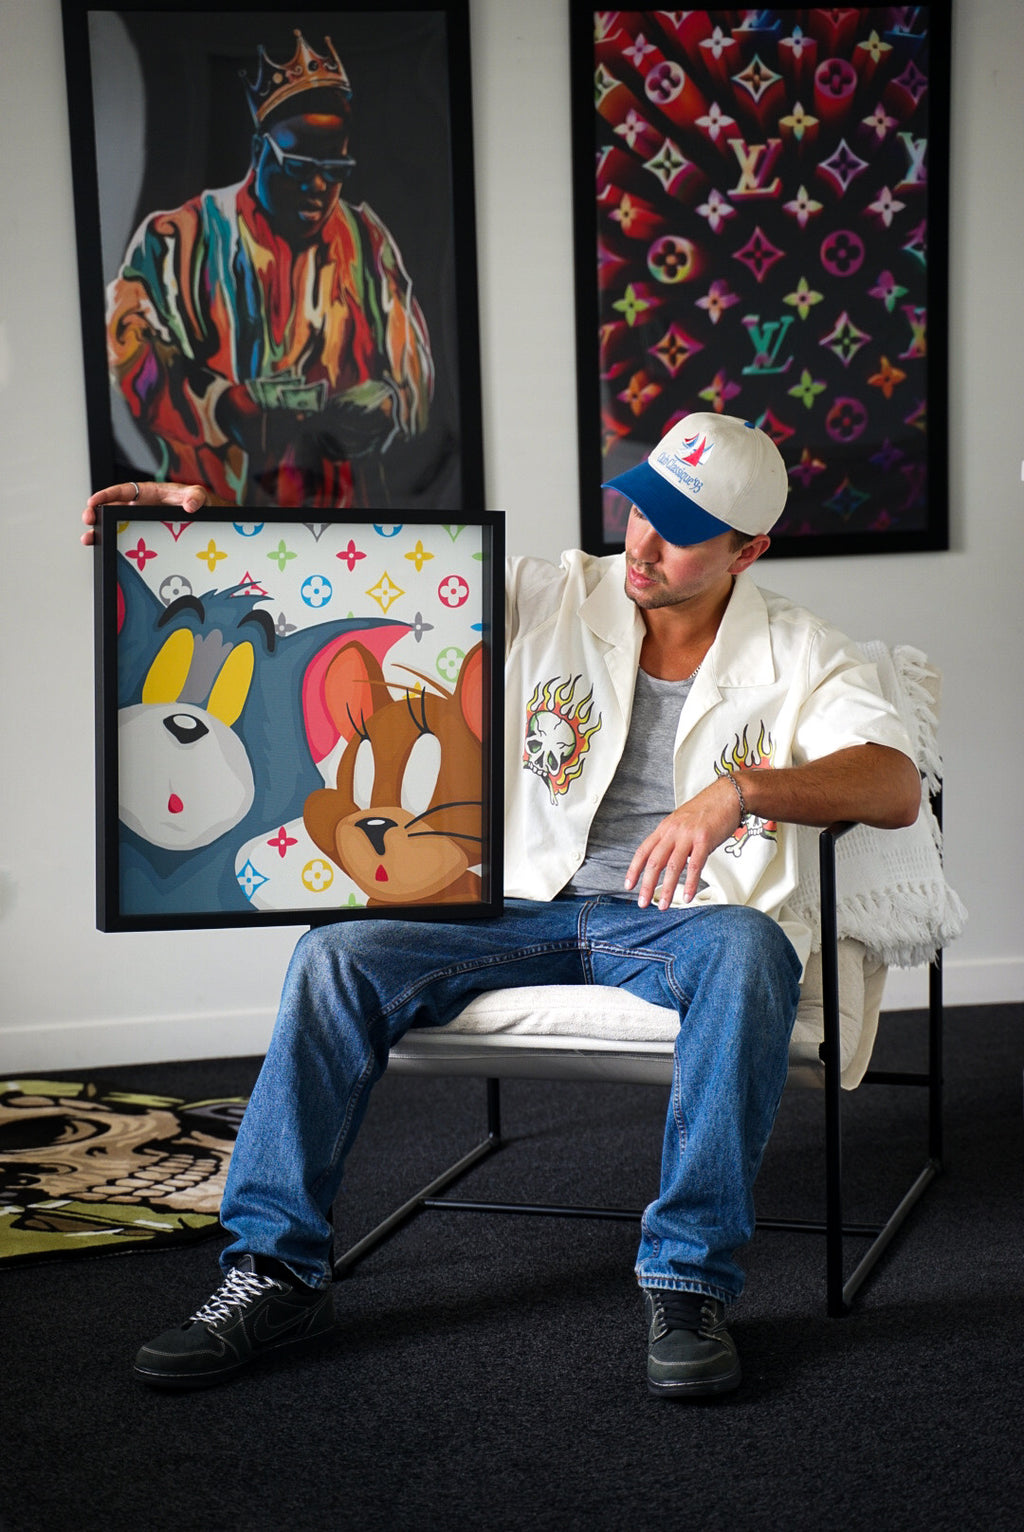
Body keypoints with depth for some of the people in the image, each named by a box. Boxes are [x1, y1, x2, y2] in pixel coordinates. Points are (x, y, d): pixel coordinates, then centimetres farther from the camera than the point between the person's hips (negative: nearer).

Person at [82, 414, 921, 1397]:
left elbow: (896, 787, -15)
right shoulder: (551, 599, 7)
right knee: (339, 956, -19)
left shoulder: (798, 655, 1)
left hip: (682, 916, -3)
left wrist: (739, 789, -31)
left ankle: (689, 1281, -31)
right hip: (530, 907, 3)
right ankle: (276, 1270, -12)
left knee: (746, 949, -38)